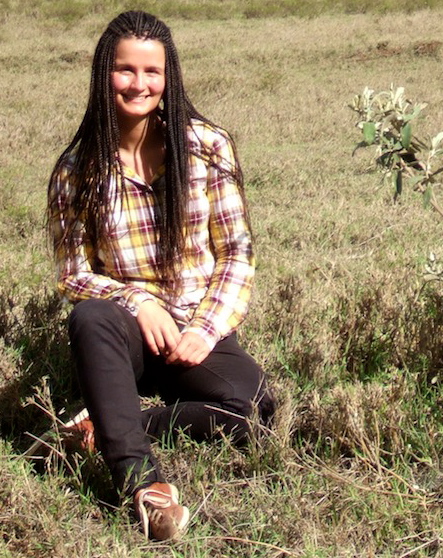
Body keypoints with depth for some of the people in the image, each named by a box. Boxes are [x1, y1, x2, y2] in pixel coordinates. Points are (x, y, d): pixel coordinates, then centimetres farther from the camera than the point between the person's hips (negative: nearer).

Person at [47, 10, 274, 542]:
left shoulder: (208, 146, -1)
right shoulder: (77, 170, -1)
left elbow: (237, 252, 0)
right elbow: (73, 276, 1)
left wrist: (207, 329, -13)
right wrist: (137, 301, -17)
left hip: (201, 334, 0)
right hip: (129, 336, 0)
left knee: (256, 410, -28)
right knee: (89, 318, -35)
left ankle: (113, 427, -13)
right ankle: (141, 477, -37)